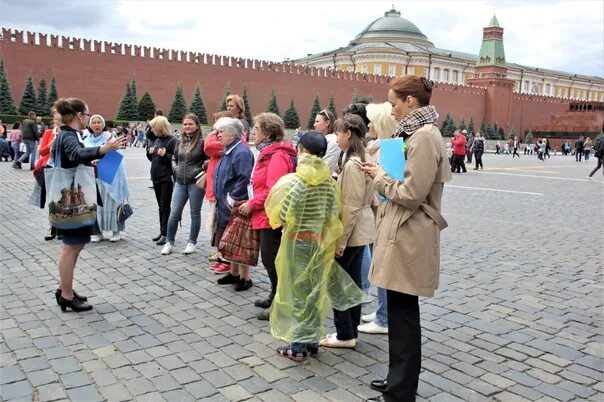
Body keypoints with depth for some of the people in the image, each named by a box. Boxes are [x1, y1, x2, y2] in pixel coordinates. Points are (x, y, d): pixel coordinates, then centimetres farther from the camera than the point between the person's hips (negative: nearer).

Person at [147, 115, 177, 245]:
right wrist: (149, 152, 2)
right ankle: (162, 231, 21)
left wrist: (165, 155, -24)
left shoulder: (172, 141, -10)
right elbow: (152, 158, 22)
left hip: (167, 178, -8)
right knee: (160, 206, 13)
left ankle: (166, 234, 0)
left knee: (165, 206, -4)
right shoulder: (156, 140, 14)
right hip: (156, 177, 8)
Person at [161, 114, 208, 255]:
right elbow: (174, 159, 21)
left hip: (195, 183, -5)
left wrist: (200, 169, -16)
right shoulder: (180, 141, 10)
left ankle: (192, 242, 21)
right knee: (174, 213, 4)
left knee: (195, 214, 8)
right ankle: (169, 242, 15)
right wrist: (176, 168, 5)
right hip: (180, 183, 5)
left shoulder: (202, 142, -7)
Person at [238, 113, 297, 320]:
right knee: (270, 258, 18)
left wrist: (252, 204, -14)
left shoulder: (278, 155, -18)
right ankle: (275, 296, 31)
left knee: (271, 259, -2)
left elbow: (273, 191, -25)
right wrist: (252, 202, 8)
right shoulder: (267, 153, 14)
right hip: (266, 215, 10)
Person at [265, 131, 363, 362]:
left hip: (298, 242, -5)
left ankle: (298, 346, 10)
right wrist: (321, 229, 11)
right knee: (315, 291, 13)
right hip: (320, 242, 5)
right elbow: (334, 213, -2)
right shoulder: (328, 180, -2)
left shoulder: (296, 180, -17)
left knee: (299, 292, 4)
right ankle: (312, 341, 23)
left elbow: (283, 216, -17)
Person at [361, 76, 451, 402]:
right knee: (400, 313, 18)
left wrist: (380, 178, -7)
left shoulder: (424, 137, -17)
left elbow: (411, 195, -21)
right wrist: (383, 175, 9)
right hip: (403, 236, 10)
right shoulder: (418, 134, 16)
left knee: (403, 315, 0)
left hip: (409, 239, -10)